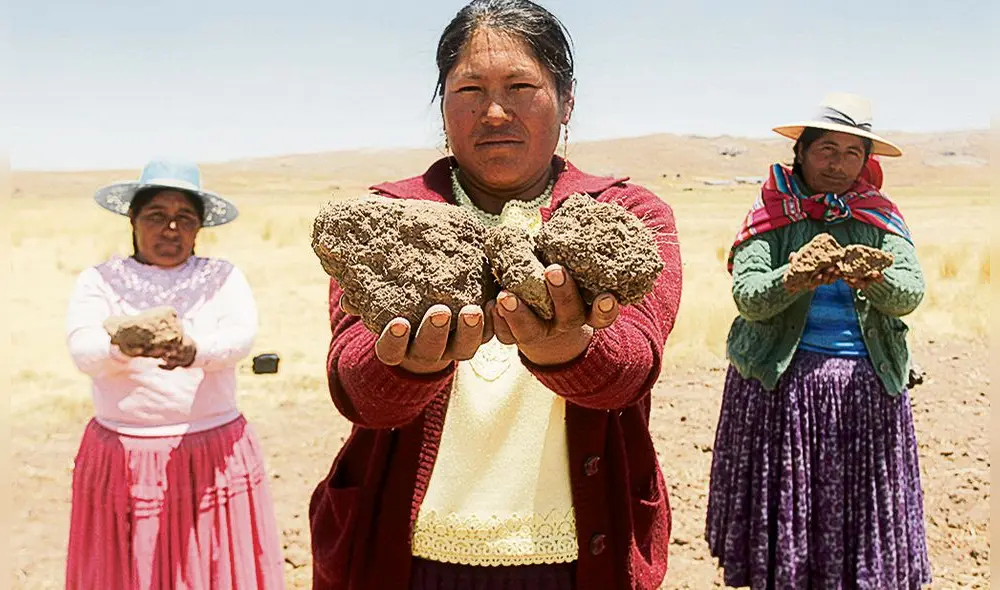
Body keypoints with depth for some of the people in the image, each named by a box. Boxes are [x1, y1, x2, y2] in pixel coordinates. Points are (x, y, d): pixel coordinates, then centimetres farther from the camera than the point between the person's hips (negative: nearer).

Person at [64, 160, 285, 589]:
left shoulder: (223, 278, 5)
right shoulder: (99, 281, 5)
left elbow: (241, 335, -14)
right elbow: (82, 350, -12)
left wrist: (195, 350, -35)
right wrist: (122, 348, -34)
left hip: (214, 456, 0)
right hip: (123, 461, 0)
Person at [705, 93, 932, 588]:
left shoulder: (881, 216, 10)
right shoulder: (773, 214, 2)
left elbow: (910, 294, -5)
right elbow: (746, 297, -10)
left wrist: (875, 281, -27)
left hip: (867, 383, 2)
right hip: (780, 378, -2)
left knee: (862, 514, 4)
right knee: (780, 507, 3)